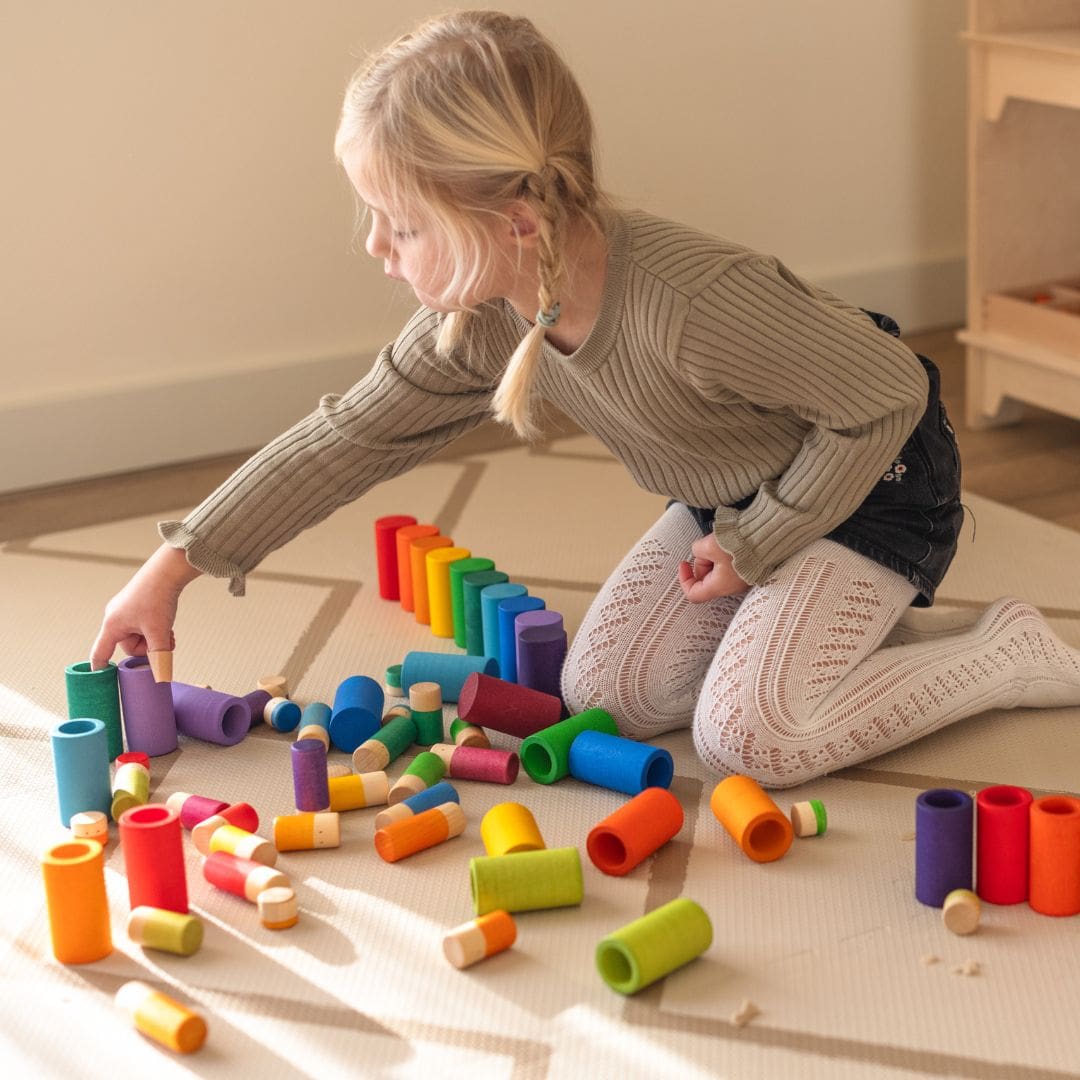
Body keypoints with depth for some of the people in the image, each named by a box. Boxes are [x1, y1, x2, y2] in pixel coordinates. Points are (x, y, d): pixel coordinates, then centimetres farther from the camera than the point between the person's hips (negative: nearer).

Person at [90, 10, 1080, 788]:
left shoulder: (694, 301, -39)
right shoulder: (484, 316, -16)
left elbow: (889, 391, -27)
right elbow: (350, 437, -5)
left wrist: (755, 542, -19)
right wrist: (175, 566, -5)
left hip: (872, 484, -7)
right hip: (730, 497, 8)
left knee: (747, 736, -19)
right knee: (602, 693, 1)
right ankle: (836, 621, 16)